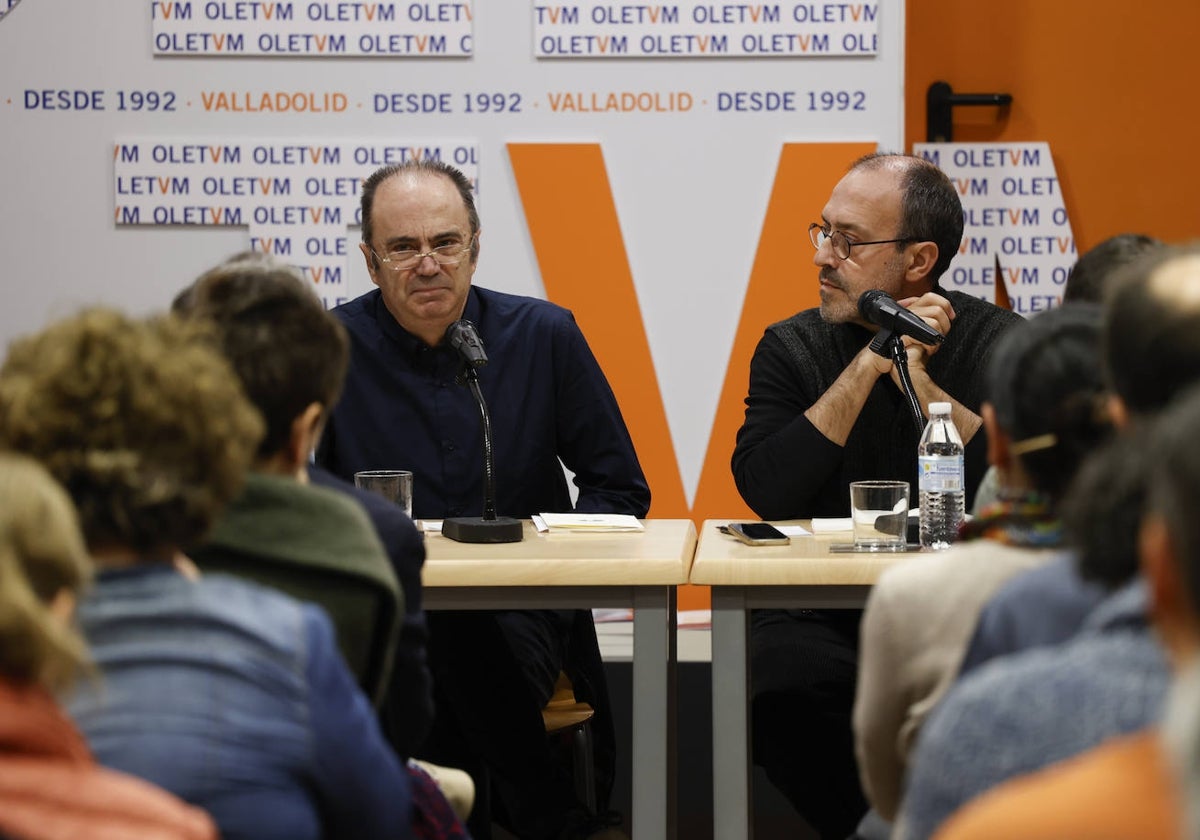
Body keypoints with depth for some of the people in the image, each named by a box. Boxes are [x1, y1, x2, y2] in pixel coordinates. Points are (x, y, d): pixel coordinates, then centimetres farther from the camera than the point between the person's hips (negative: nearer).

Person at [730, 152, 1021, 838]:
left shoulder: (1001, 344, 3)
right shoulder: (793, 348, 6)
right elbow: (768, 492, -10)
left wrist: (919, 383, -13)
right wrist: (869, 364, -12)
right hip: (823, 610, 1)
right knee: (787, 687, -31)